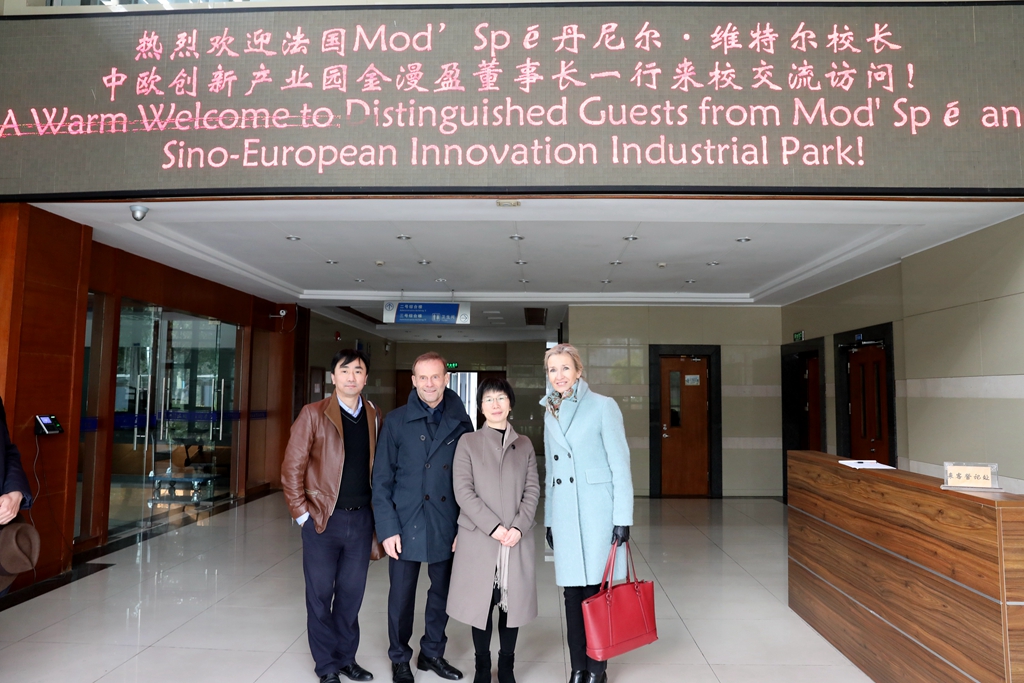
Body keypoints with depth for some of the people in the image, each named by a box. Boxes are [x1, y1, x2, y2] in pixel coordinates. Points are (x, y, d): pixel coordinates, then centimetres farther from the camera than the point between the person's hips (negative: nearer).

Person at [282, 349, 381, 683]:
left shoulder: (374, 417, 4)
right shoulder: (314, 414, -7)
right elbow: (292, 467, -6)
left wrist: (380, 514, 4)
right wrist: (302, 514, -8)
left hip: (361, 518, 3)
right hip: (324, 519, -3)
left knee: (351, 593, 14)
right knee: (320, 595, 9)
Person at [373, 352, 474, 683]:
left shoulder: (460, 423, 1)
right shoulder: (396, 420, -2)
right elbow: (382, 478, -3)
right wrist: (387, 528, -8)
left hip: (447, 526, 2)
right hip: (406, 525, -1)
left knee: (442, 593, 14)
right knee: (402, 596, 10)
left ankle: (432, 652, 36)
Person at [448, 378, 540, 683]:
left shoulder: (524, 444, 9)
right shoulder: (468, 442, 2)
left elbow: (532, 490, 4)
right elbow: (463, 491, -6)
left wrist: (518, 527, -11)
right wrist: (493, 526, -14)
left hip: (516, 540, 2)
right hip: (478, 539, -2)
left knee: (513, 602, 7)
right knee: (481, 604, 5)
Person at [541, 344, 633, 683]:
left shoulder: (603, 406, -5)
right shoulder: (550, 413, 11)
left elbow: (620, 464, -7)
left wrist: (623, 517, -11)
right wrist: (549, 520, 16)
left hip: (597, 510, -4)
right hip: (564, 513, 5)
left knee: (595, 589, 1)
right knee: (572, 591, 8)